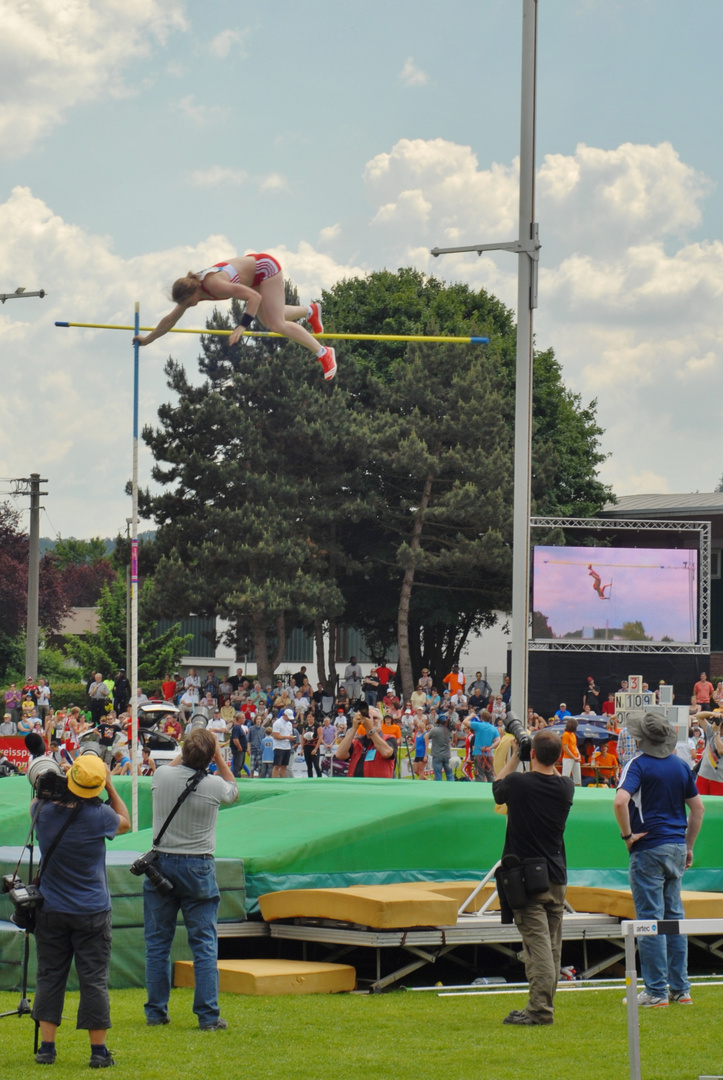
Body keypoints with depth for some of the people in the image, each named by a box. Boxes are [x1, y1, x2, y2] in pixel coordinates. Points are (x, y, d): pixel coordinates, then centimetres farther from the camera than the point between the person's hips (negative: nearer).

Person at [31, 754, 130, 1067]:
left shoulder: (43, 810, -8)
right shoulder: (99, 815, -16)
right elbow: (125, 822, 7)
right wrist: (110, 786, 8)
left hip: (50, 911, 3)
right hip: (91, 912, -2)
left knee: (49, 975, 9)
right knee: (94, 979, 3)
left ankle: (46, 1047, 7)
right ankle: (98, 1050, 4)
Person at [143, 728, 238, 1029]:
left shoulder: (162, 776, -6)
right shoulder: (214, 786, -11)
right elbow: (234, 790, 14)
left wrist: (186, 751, 23)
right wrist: (218, 757, 14)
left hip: (161, 863, 2)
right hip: (198, 868, -2)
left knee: (157, 942, 10)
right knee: (204, 944, 2)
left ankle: (156, 1012, 13)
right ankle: (208, 1016, 0)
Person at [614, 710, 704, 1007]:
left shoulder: (639, 765, -10)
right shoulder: (681, 766, 9)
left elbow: (620, 801, -26)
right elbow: (697, 807, 13)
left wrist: (627, 835, -14)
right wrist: (689, 846, 19)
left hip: (649, 849, -6)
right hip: (677, 847, 6)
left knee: (650, 919, -3)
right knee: (674, 916, 12)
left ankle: (656, 991, -3)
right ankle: (680, 988, 14)